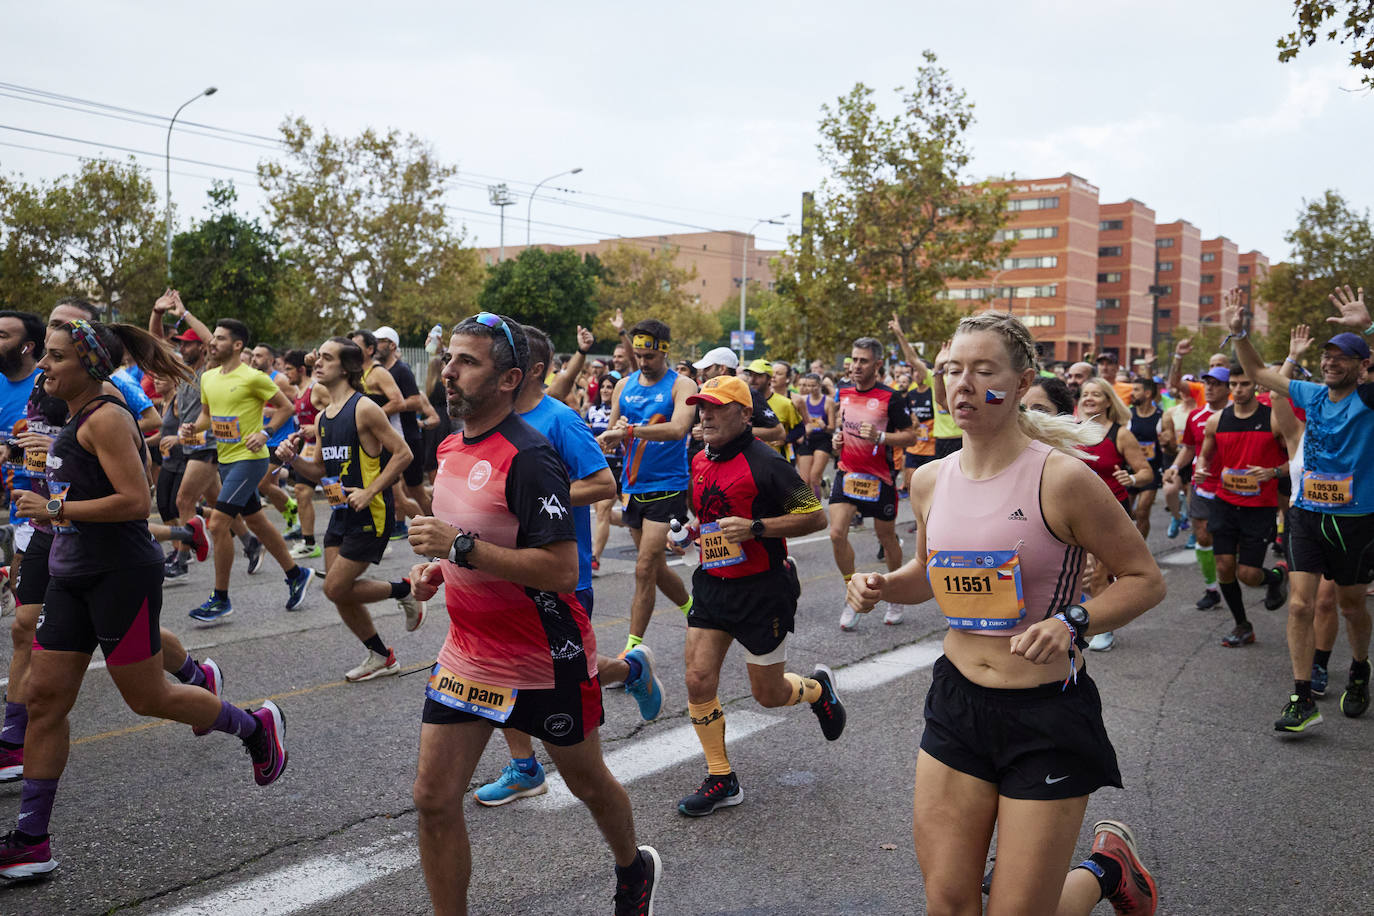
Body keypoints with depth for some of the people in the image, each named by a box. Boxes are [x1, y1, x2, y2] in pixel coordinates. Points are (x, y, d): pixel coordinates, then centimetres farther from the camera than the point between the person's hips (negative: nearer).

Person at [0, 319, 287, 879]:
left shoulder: (106, 419, -15)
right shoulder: (79, 417, 14)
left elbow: (135, 500, -24)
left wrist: (56, 508, -20)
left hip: (121, 575, -9)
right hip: (74, 577, 9)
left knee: (147, 697, 2)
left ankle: (256, 726, 25)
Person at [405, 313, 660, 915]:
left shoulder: (528, 458, -23)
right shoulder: (451, 448, 5)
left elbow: (562, 571, -28)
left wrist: (461, 548, -29)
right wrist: (437, 568, 3)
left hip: (546, 660, -7)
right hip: (468, 655, 7)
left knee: (587, 781, 16)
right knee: (434, 798, 1)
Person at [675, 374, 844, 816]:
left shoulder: (764, 462, -16)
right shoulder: (699, 462, 7)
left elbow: (815, 516, -17)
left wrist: (755, 528, -25)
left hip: (762, 590, -6)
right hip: (712, 585, 6)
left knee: (769, 695, 6)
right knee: (699, 680, -3)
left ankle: (818, 688, 41)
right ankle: (721, 780, 13)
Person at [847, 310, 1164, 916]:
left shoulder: (1061, 478, -15)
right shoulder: (930, 481, 1)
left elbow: (1146, 579, -7)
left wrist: (1071, 623, -23)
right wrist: (882, 587, -1)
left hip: (1048, 714, -5)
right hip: (957, 705, 5)